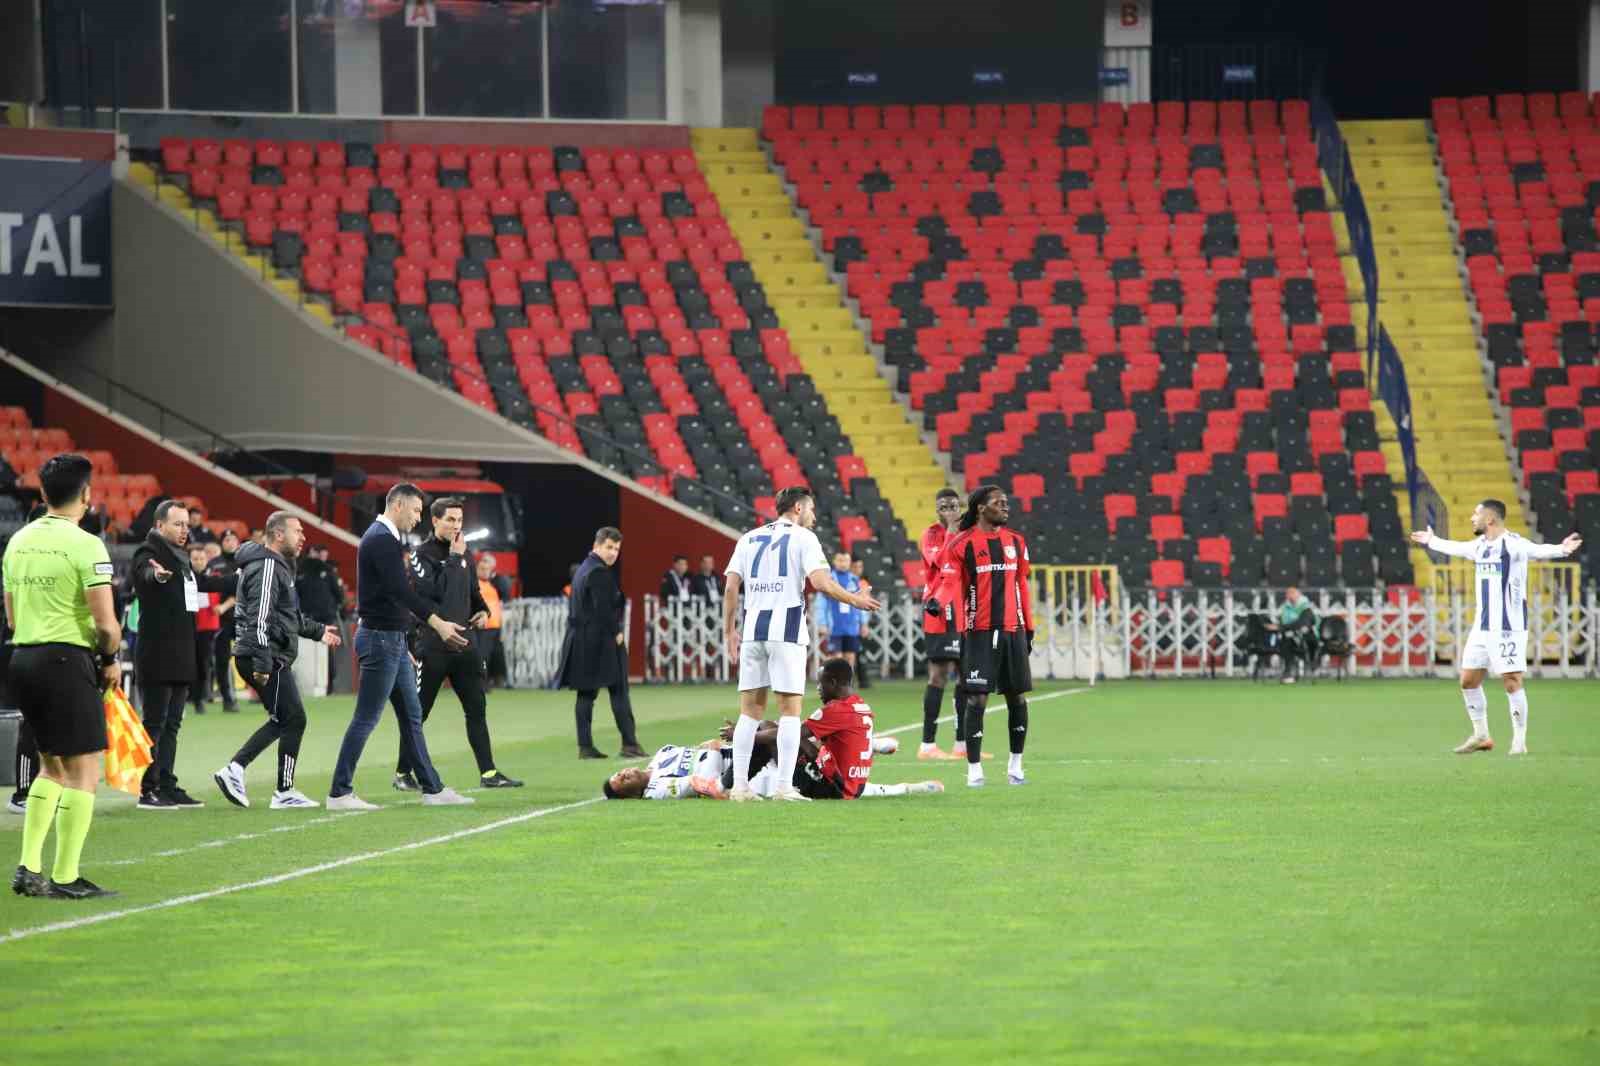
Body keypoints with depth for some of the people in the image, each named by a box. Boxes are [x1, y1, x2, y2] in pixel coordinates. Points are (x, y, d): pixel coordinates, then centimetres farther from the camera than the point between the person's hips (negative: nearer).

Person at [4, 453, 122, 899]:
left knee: (52, 766, 20)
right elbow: (106, 624, -15)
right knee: (82, 771, 0)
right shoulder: (85, 545, -13)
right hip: (68, 660, -7)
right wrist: (110, 660, 2)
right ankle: (65, 877, 0)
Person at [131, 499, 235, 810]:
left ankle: (167, 787, 14)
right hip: (158, 655, -9)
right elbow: (145, 573, -34)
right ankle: (148, 790, -7)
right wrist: (157, 575, -58)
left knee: (171, 725, 11)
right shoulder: (149, 553, -10)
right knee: (155, 724, -8)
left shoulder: (179, 558, 19)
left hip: (181, 655, 9)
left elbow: (199, 582, 36)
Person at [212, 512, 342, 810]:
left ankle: (234, 769, 9)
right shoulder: (267, 567, -14)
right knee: (294, 720, -5)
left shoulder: (280, 566, 20)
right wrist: (262, 664, -27)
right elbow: (260, 618, -22)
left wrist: (318, 631, 34)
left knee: (281, 722, 15)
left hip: (272, 659, 11)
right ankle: (284, 793, 0)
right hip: (268, 658, -11)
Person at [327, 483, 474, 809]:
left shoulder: (381, 537, 18)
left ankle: (432, 789, 15)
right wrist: (437, 623, -32)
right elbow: (401, 590, -27)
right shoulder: (382, 540, -16)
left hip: (392, 640, 11)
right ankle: (339, 793, -3)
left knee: (412, 717, 12)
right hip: (381, 638, -11)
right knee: (366, 719, -7)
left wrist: (402, 645, 25)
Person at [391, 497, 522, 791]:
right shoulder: (423, 555, -7)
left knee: (477, 709, 3)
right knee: (418, 712, 1)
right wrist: (453, 558, -17)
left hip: (464, 643, 6)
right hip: (432, 643, -6)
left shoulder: (465, 556, 14)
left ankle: (488, 772, 5)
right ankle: (403, 773, 10)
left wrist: (483, 611, 6)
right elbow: (434, 591, -20)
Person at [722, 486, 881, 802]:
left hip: (752, 630, 5)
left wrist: (730, 631, 14)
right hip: (787, 628, -5)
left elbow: (731, 588, 9)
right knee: (790, 709, -1)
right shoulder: (803, 538, 1)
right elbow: (820, 582, -11)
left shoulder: (749, 539, 15)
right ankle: (785, 787, -8)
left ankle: (740, 786, 4)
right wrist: (854, 600, 3)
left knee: (750, 710, 8)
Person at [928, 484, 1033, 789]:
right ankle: (974, 770, -2)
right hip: (979, 633, -5)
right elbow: (951, 582, -8)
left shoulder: (1016, 542, 11)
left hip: (1013, 630, 5)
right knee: (977, 700, -7)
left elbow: (1022, 586, 16)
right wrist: (938, 601, -29)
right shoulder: (962, 544, -4)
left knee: (1018, 698, 7)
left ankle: (1015, 766, 19)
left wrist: (1028, 627, 16)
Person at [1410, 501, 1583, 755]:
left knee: (1512, 682, -8)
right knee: (1468, 680, 10)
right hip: (1482, 627, 8)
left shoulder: (1512, 543, -14)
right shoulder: (1479, 545, 12)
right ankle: (1481, 736, 22)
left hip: (1508, 627, -8)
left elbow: (1536, 550, -33)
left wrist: (1560, 550, -53)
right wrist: (1431, 542, 51)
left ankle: (1519, 741, 0)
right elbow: (1456, 548, 33)